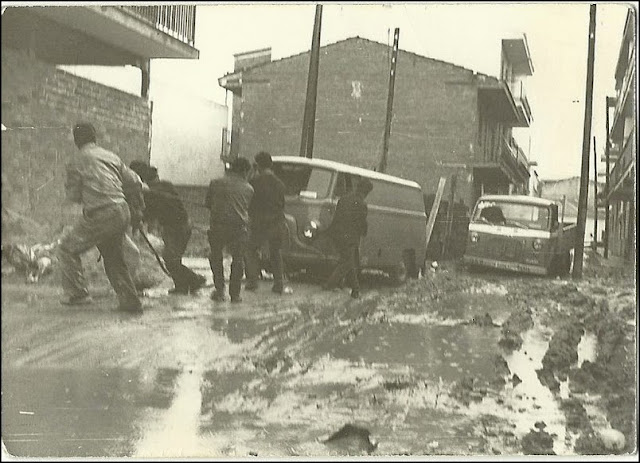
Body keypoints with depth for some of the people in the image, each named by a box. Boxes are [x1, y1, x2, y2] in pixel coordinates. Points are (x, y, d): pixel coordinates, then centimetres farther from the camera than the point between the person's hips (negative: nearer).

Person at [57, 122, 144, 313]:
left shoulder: (76, 163, -2)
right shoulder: (111, 157, 13)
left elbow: (73, 195, -1)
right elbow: (134, 182, 14)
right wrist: (138, 210, 24)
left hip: (99, 216, -6)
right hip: (122, 213, 6)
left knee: (67, 249, 12)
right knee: (114, 257, 20)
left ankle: (77, 293, 6)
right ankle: (130, 301, 17)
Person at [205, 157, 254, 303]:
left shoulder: (216, 183, 5)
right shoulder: (248, 188, 6)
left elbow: (207, 204, 12)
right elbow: (248, 209, 11)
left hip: (218, 225, 0)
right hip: (240, 227, 0)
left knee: (216, 257, 18)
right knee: (238, 259, 12)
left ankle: (219, 291, 13)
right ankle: (235, 294, 13)